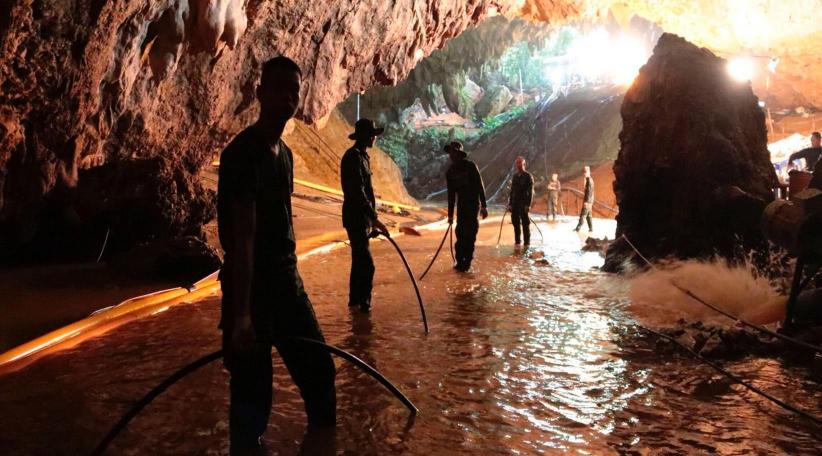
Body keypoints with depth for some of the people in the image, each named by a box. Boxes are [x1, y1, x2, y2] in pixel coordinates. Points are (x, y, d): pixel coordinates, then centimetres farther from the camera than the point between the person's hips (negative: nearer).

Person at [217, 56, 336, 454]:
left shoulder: (284, 152, 11)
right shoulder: (243, 152, -16)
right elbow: (242, 235, -23)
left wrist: (290, 278, 20)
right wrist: (240, 313, -26)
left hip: (287, 282, 9)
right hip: (252, 287, -9)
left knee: (320, 373, 16)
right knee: (252, 392, -1)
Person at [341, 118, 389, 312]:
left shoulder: (362, 156, 16)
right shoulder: (353, 156, -15)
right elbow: (358, 191, -24)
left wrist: (371, 219, 24)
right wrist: (374, 218, -28)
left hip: (362, 217, 10)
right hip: (356, 217, -10)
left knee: (360, 261, 16)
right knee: (366, 264, -11)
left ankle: (355, 300, 25)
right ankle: (362, 302, -4)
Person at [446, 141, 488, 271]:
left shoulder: (470, 166, -9)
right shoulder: (450, 171, 6)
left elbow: (480, 186, -10)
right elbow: (451, 194, 10)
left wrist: (484, 206, -15)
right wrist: (450, 214, 9)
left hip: (473, 203, -5)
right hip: (461, 204, 5)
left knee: (469, 233, -8)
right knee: (460, 233, 2)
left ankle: (467, 262, -3)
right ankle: (460, 261, 9)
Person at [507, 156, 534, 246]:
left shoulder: (528, 176, -3)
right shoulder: (515, 176, 14)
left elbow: (530, 191, -8)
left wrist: (528, 205, -16)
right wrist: (510, 204, 10)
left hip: (524, 204, -5)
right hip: (515, 204, 5)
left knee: (525, 224, -3)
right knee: (515, 223, 6)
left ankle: (527, 243, 1)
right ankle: (517, 242, 14)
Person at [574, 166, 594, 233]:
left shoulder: (589, 180, -15)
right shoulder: (588, 180, 15)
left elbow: (589, 192, -21)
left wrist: (586, 201, -23)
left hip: (588, 201, -10)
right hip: (588, 201, 10)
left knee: (583, 214, -7)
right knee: (588, 215, 11)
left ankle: (578, 227, -6)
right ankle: (591, 229, 13)